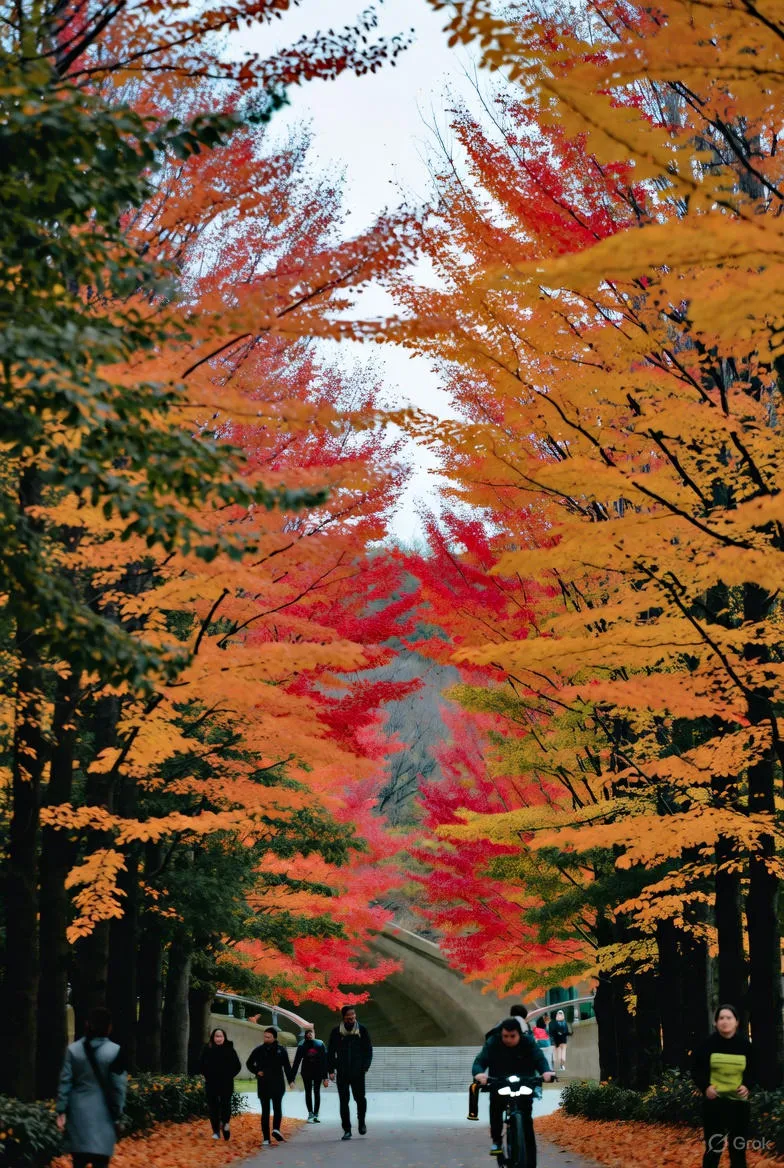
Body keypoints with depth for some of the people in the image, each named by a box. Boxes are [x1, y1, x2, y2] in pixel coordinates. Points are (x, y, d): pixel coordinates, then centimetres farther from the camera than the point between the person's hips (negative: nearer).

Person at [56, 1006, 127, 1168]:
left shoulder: (74, 1049, -2)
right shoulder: (115, 1051, -9)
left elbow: (65, 1081, -1)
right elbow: (118, 1086, -7)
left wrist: (61, 1111, 4)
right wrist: (117, 1115, 1)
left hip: (78, 1112, 2)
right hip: (103, 1114, -2)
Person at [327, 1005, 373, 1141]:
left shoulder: (361, 1030, 3)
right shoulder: (336, 1032, 3)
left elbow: (368, 1049, 6)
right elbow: (330, 1052, 6)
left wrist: (365, 1066, -6)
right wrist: (331, 1070, -3)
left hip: (358, 1072, 0)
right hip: (342, 1073, 1)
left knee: (360, 1098, -2)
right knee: (344, 1101, 0)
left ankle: (361, 1122, 25)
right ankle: (347, 1129, 7)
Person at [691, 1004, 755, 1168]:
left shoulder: (745, 1045, 1)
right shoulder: (708, 1044, -4)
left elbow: (752, 1071, 11)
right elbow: (696, 1070, 4)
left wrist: (747, 1086, -9)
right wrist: (705, 1086, -14)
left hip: (739, 1102, 2)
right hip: (714, 1102, -2)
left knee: (738, 1149, 6)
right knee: (713, 1149, 2)